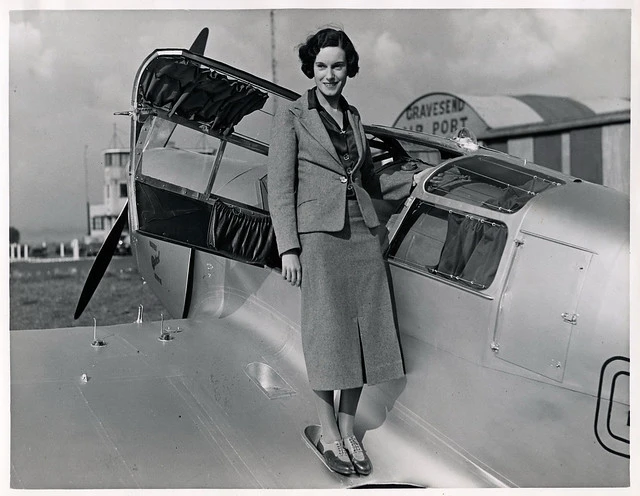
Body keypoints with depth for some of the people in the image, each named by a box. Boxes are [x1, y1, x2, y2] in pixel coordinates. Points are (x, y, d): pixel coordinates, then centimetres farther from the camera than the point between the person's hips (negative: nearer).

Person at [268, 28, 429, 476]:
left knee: (364, 332, 3)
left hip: (363, 233, 5)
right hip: (319, 234, -5)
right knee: (327, 334, -4)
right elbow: (280, 186, -4)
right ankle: (328, 435, 9)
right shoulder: (292, 116, 1)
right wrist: (288, 248, -10)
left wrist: (407, 186, 22)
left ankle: (348, 431, 15)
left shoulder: (354, 117, 17)